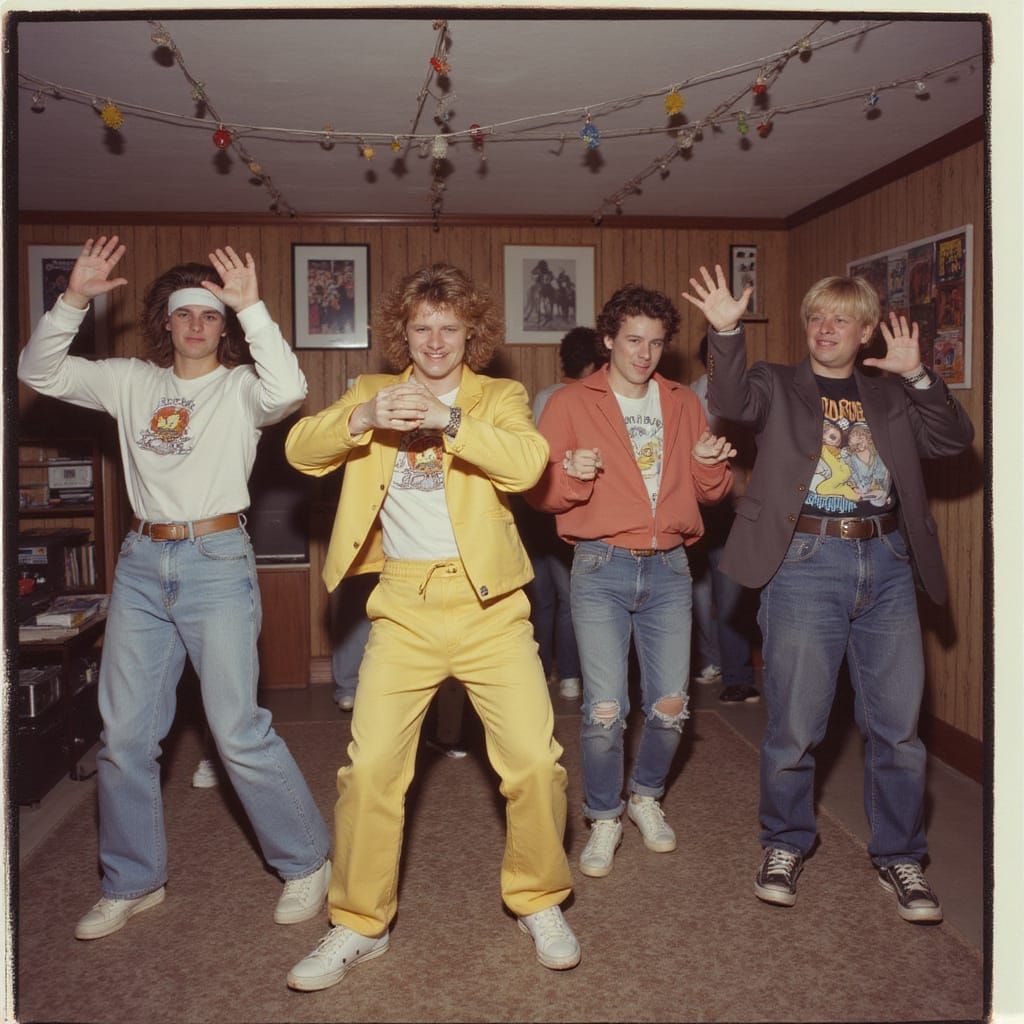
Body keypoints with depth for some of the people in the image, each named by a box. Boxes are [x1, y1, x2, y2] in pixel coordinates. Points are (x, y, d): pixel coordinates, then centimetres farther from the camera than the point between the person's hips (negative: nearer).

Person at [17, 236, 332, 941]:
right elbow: (39, 372, 7)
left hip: (216, 563, -5)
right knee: (124, 733, 8)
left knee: (239, 730, -6)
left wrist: (251, 308, -22)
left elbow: (289, 390, -22)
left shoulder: (240, 388, 0)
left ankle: (308, 862, 14)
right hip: (142, 564, 5)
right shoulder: (132, 382, 12)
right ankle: (133, 882, 26)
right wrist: (74, 301, -5)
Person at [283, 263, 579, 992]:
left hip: (489, 604, -1)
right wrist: (363, 418, -20)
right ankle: (360, 925, 20)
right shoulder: (372, 392, 12)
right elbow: (301, 451, -2)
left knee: (536, 760, -2)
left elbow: (528, 462, -14)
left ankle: (540, 903, 23)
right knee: (370, 767, -1)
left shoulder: (500, 397, 7)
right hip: (404, 609, 1)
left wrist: (448, 418, -25)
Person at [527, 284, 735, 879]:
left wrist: (712, 467, -4)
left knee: (671, 706, 3)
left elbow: (711, 492, 18)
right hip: (601, 567, -3)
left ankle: (647, 797, 32)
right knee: (605, 710, -8)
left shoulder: (684, 404, 13)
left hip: (669, 567, 3)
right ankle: (604, 819, 15)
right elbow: (540, 493, 0)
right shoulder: (572, 403, 3)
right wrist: (570, 474, -21)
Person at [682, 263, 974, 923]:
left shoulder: (892, 396, 17)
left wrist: (917, 375, -6)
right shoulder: (777, 386, 8)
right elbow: (734, 401, -12)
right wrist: (726, 332, -28)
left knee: (898, 724, 8)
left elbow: (956, 440, 6)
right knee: (795, 724, 3)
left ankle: (899, 856, 26)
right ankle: (785, 845, 24)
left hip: (887, 565, 3)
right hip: (806, 561, -3)